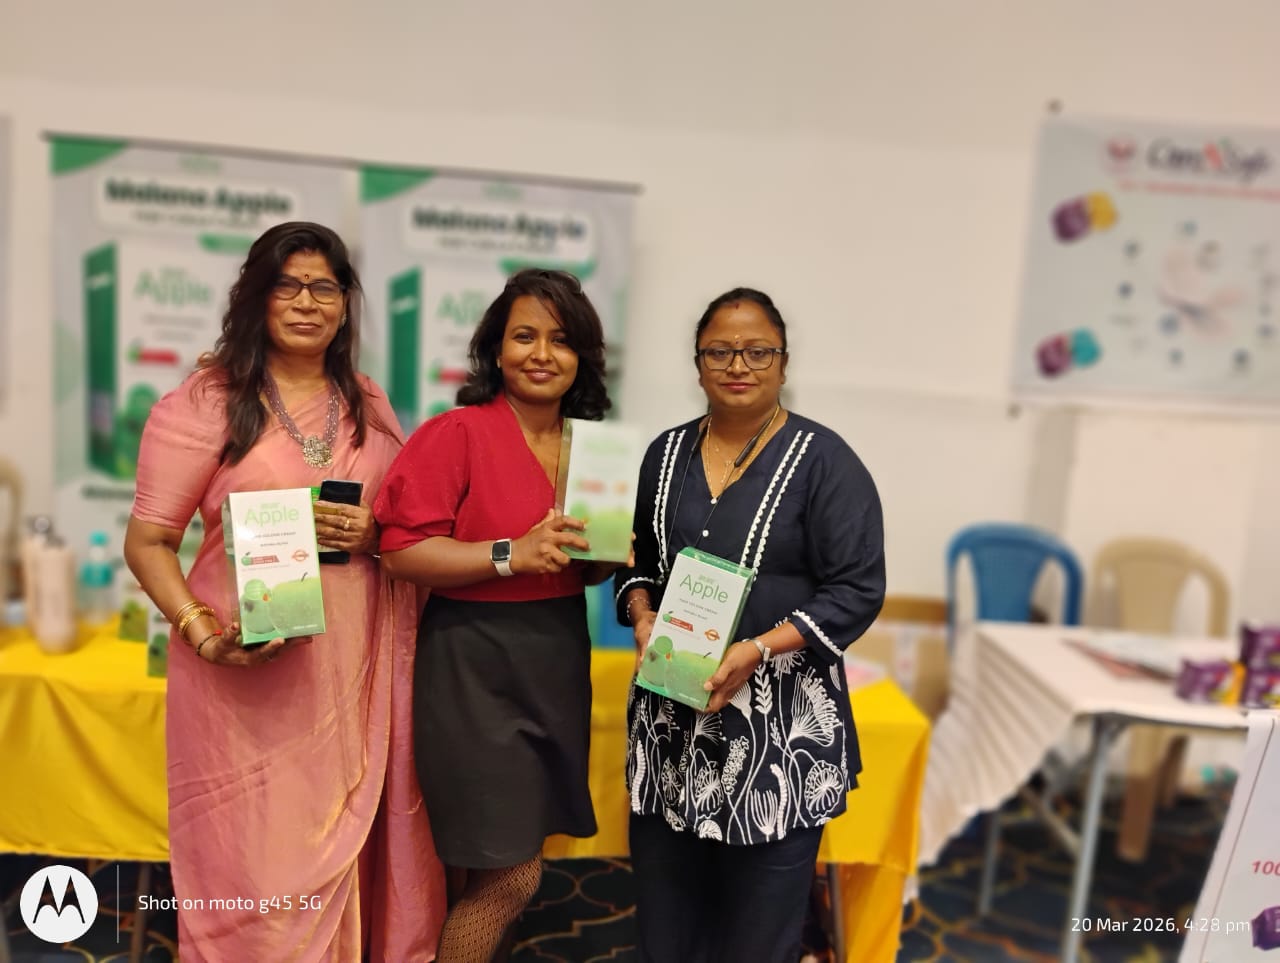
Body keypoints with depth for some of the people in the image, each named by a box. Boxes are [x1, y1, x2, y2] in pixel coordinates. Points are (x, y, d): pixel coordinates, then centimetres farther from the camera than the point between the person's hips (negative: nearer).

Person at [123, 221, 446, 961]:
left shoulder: (370, 406, 9)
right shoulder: (203, 402, -5)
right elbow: (148, 543, -3)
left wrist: (371, 533, -7)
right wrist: (202, 633, -17)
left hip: (356, 660, 4)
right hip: (247, 663, -3)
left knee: (346, 843, 13)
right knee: (255, 858, 6)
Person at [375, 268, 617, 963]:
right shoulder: (456, 433, -11)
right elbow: (402, 550, -16)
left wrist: (607, 556, -2)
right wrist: (511, 554, -23)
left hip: (557, 662, 6)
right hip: (473, 665, -6)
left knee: (494, 870, 16)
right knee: (512, 878, 0)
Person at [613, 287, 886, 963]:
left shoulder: (824, 461, -7)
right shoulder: (667, 453, 8)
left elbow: (856, 590, -10)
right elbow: (637, 561, 14)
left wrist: (757, 650, -21)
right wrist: (642, 617, -6)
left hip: (782, 722, -4)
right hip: (670, 712, 5)